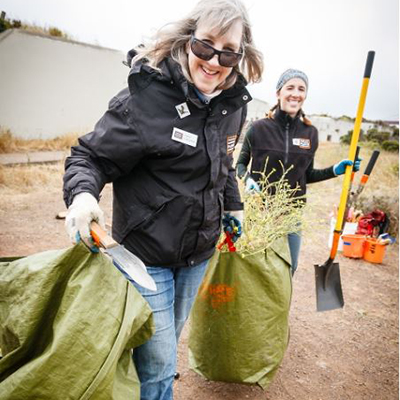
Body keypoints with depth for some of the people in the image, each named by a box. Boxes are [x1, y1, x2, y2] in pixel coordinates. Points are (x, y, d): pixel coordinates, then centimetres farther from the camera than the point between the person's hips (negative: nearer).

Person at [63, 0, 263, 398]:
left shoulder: (233, 101, 0)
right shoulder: (147, 94, -20)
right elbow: (90, 156, -15)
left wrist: (233, 204, 20)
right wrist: (82, 194, -35)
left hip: (199, 251, 7)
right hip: (147, 250, -6)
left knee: (169, 341, 26)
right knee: (157, 362, 4)